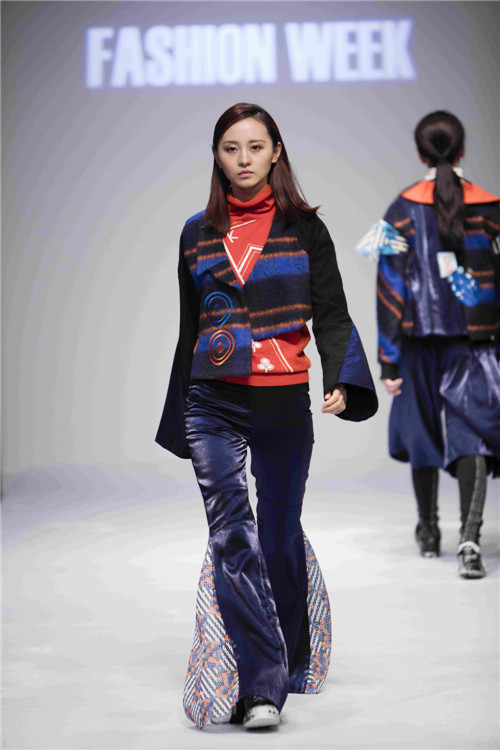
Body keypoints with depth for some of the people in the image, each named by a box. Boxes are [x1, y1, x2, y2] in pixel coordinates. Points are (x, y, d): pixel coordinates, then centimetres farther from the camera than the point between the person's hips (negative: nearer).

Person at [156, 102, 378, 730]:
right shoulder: (197, 233, 11)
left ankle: (290, 664, 28)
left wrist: (341, 383, -17)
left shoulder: (303, 228, 5)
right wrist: (180, 416, 19)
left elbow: (331, 315, 1)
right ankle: (258, 685, -21)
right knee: (231, 533, -14)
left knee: (279, 535, 6)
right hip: (213, 402, 1)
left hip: (284, 401, -1)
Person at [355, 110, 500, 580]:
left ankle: (429, 535, 31)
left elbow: (391, 289, -7)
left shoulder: (403, 210, -4)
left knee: (423, 432, 17)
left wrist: (389, 363, -5)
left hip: (421, 338, 1)